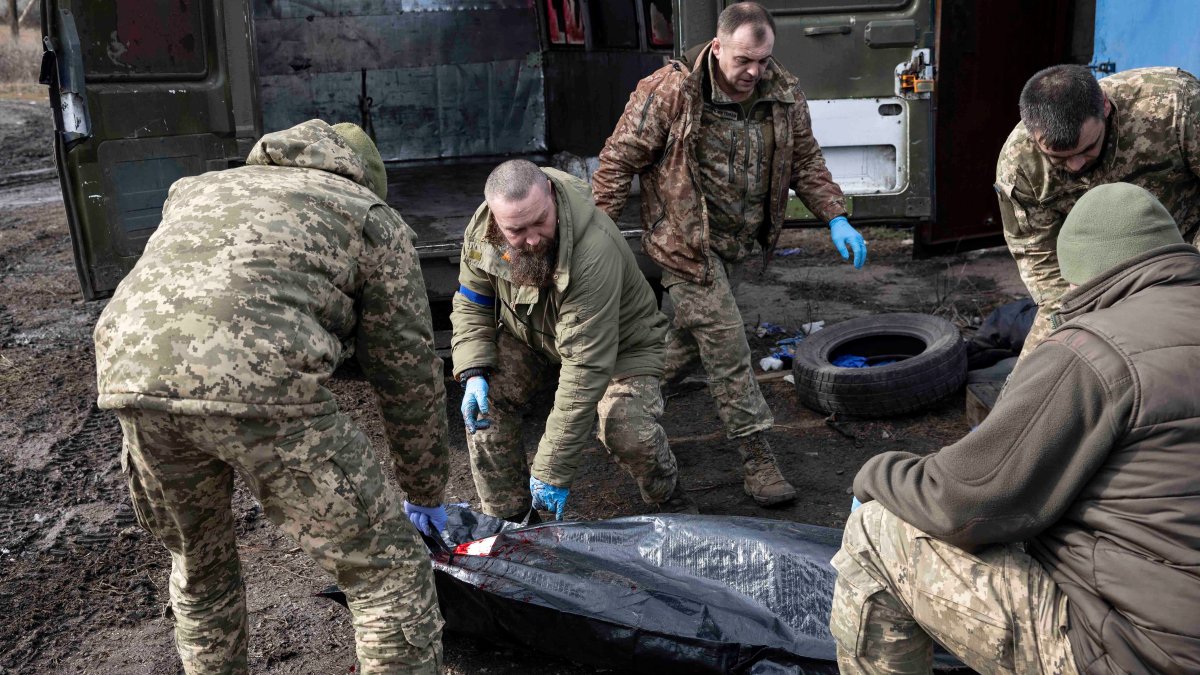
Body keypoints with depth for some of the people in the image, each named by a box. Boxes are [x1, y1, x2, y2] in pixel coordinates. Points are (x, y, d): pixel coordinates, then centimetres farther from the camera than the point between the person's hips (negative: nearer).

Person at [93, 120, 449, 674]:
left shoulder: (199, 189, 36)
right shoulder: (372, 219, 21)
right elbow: (409, 374, 19)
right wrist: (426, 495, 30)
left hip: (131, 375, 6)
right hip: (258, 383, -6)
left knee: (198, 564, 30)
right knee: (388, 569, 8)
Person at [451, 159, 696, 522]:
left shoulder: (595, 252, -43)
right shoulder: (481, 230, -23)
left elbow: (586, 369, -42)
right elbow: (471, 304, -4)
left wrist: (552, 473, -39)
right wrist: (473, 373, -22)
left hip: (620, 339, -5)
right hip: (529, 335, 5)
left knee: (629, 433, -25)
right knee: (486, 404, -15)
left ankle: (670, 500, 10)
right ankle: (505, 518, 7)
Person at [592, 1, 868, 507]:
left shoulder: (784, 95, -1)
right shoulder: (668, 93, -18)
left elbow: (805, 162, 8)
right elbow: (618, 161, -12)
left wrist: (836, 219, -4)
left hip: (737, 244, 6)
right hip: (686, 243, -6)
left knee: (689, 338, 17)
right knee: (727, 347, -8)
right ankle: (758, 461, 1)